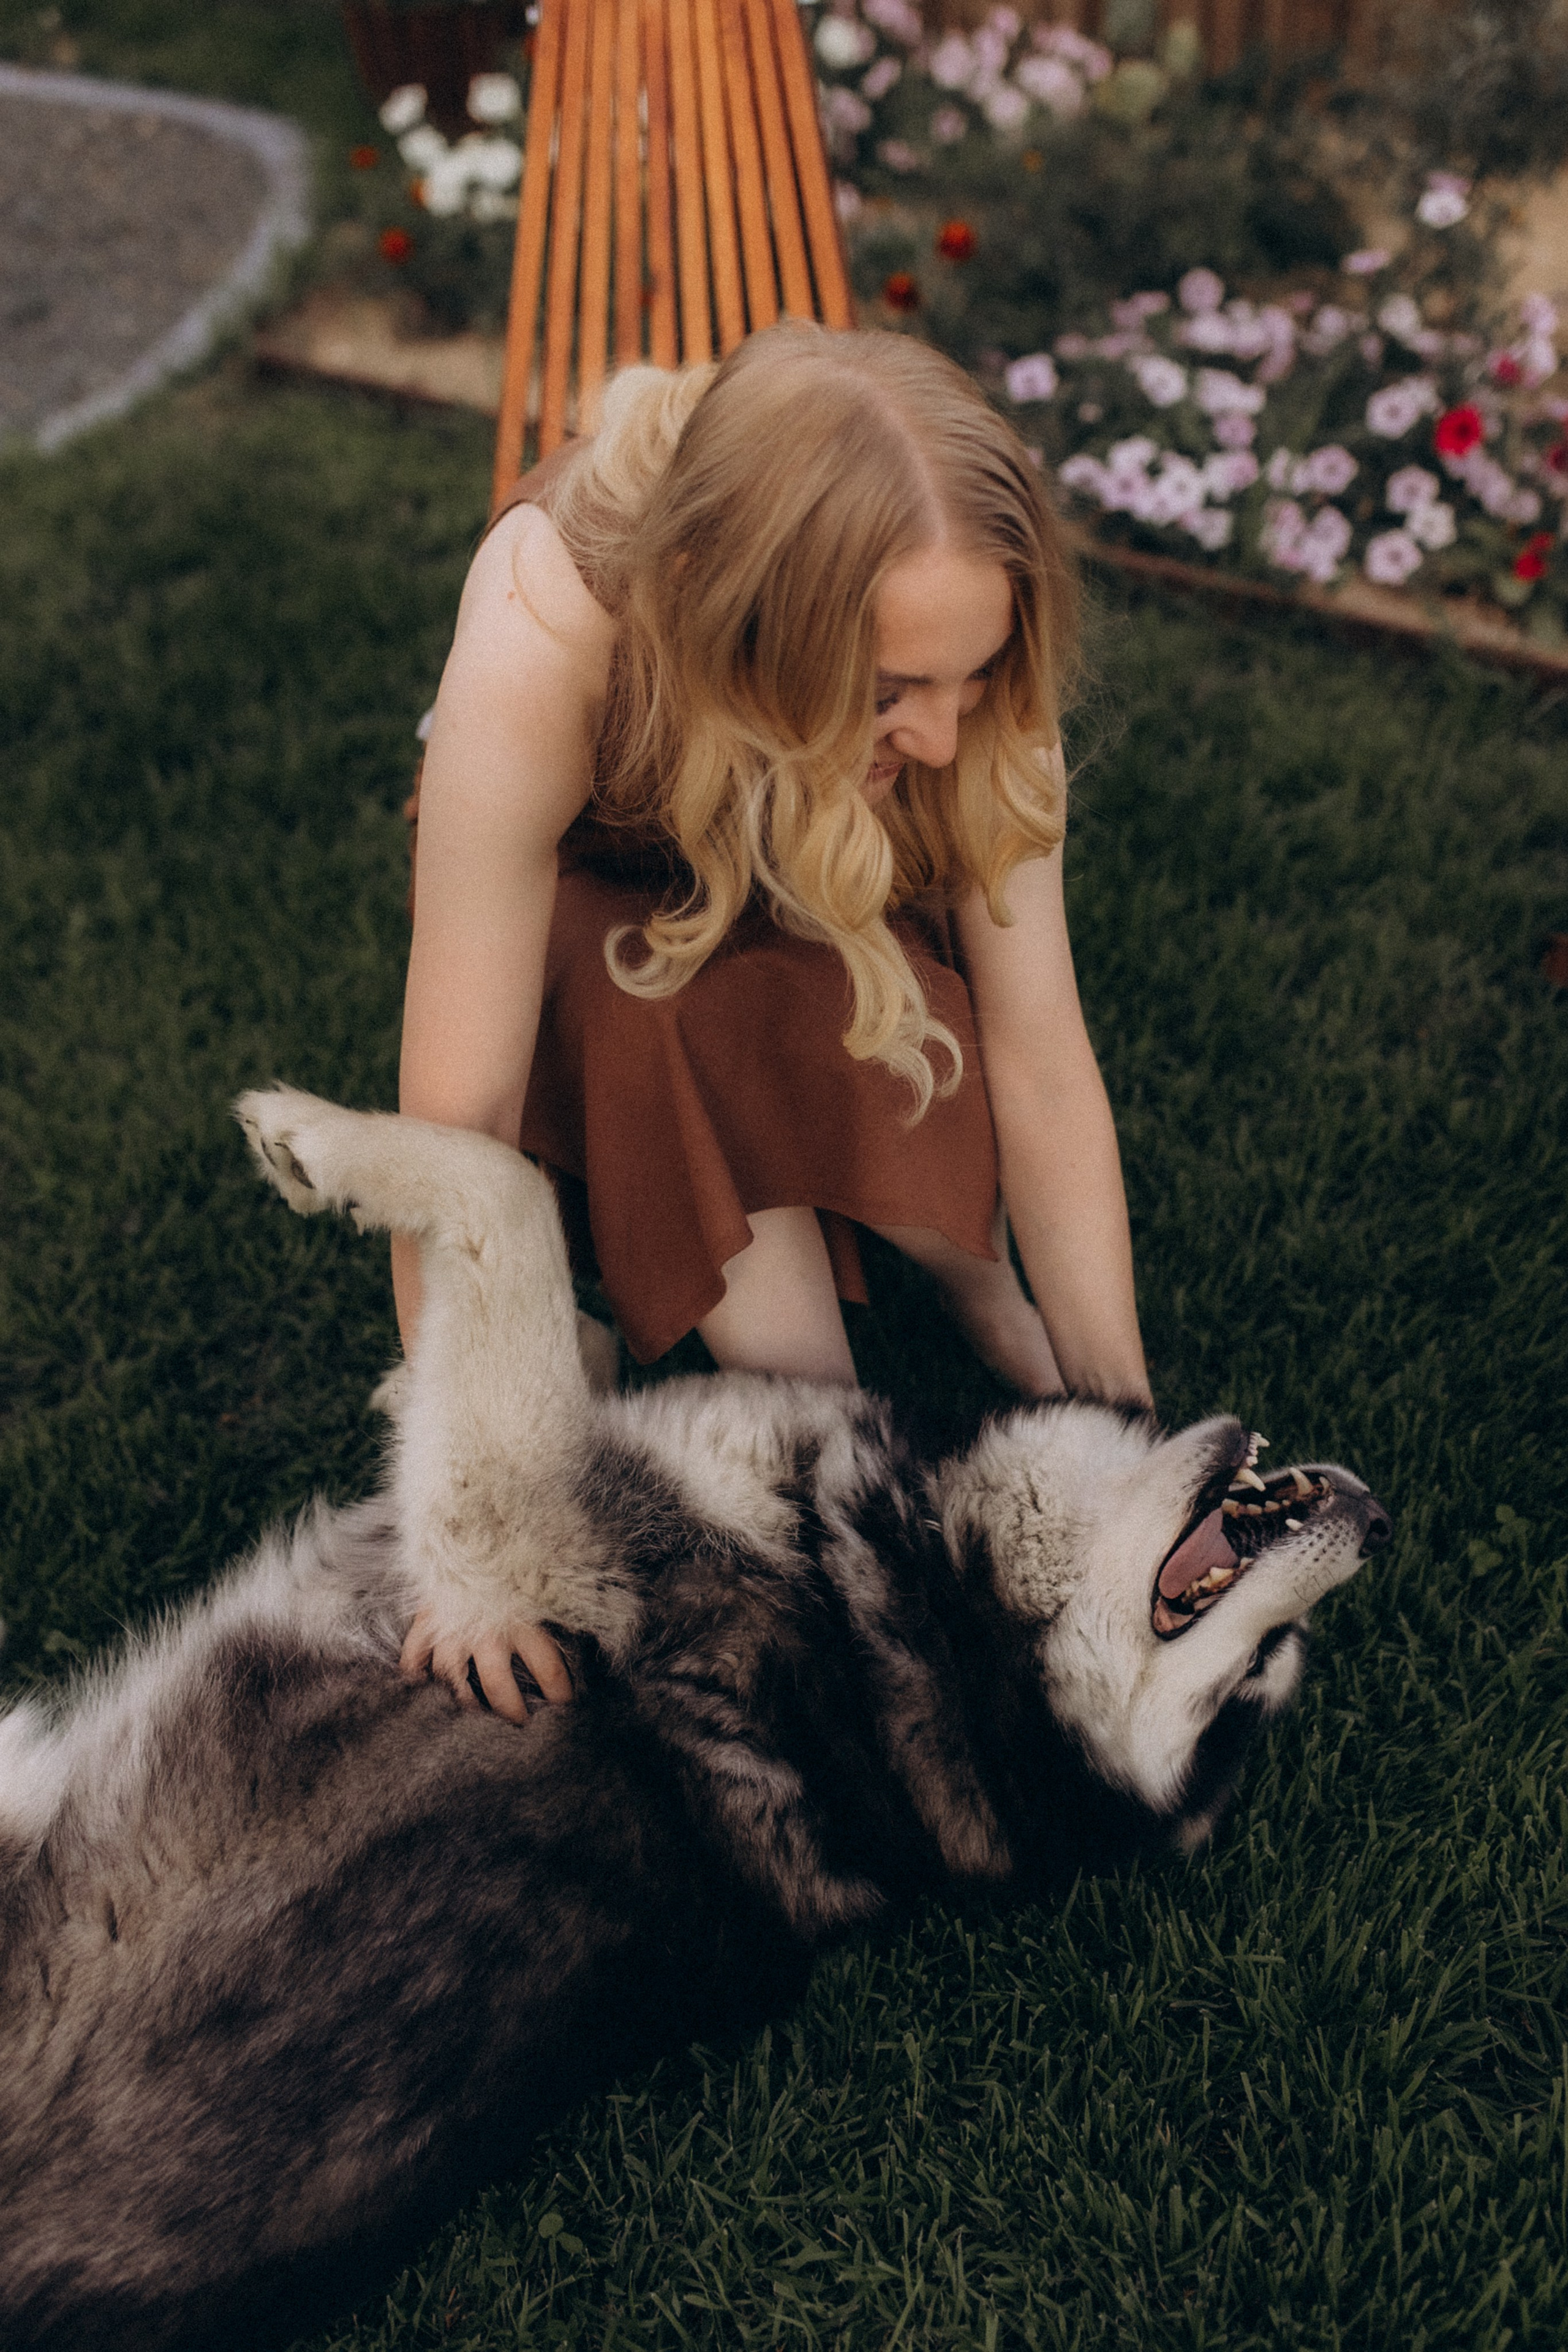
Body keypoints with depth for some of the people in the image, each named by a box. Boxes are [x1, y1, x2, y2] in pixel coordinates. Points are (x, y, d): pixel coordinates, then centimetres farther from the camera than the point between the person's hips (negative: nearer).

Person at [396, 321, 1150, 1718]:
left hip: (840, 895, 1)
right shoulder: (537, 645, -42)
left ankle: (972, 1285, -4)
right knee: (660, 986, -36)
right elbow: (458, 1111, -39)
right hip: (591, 888, -1)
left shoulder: (950, 632, -34)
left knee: (913, 1031, -33)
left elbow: (1044, 1067, -28)